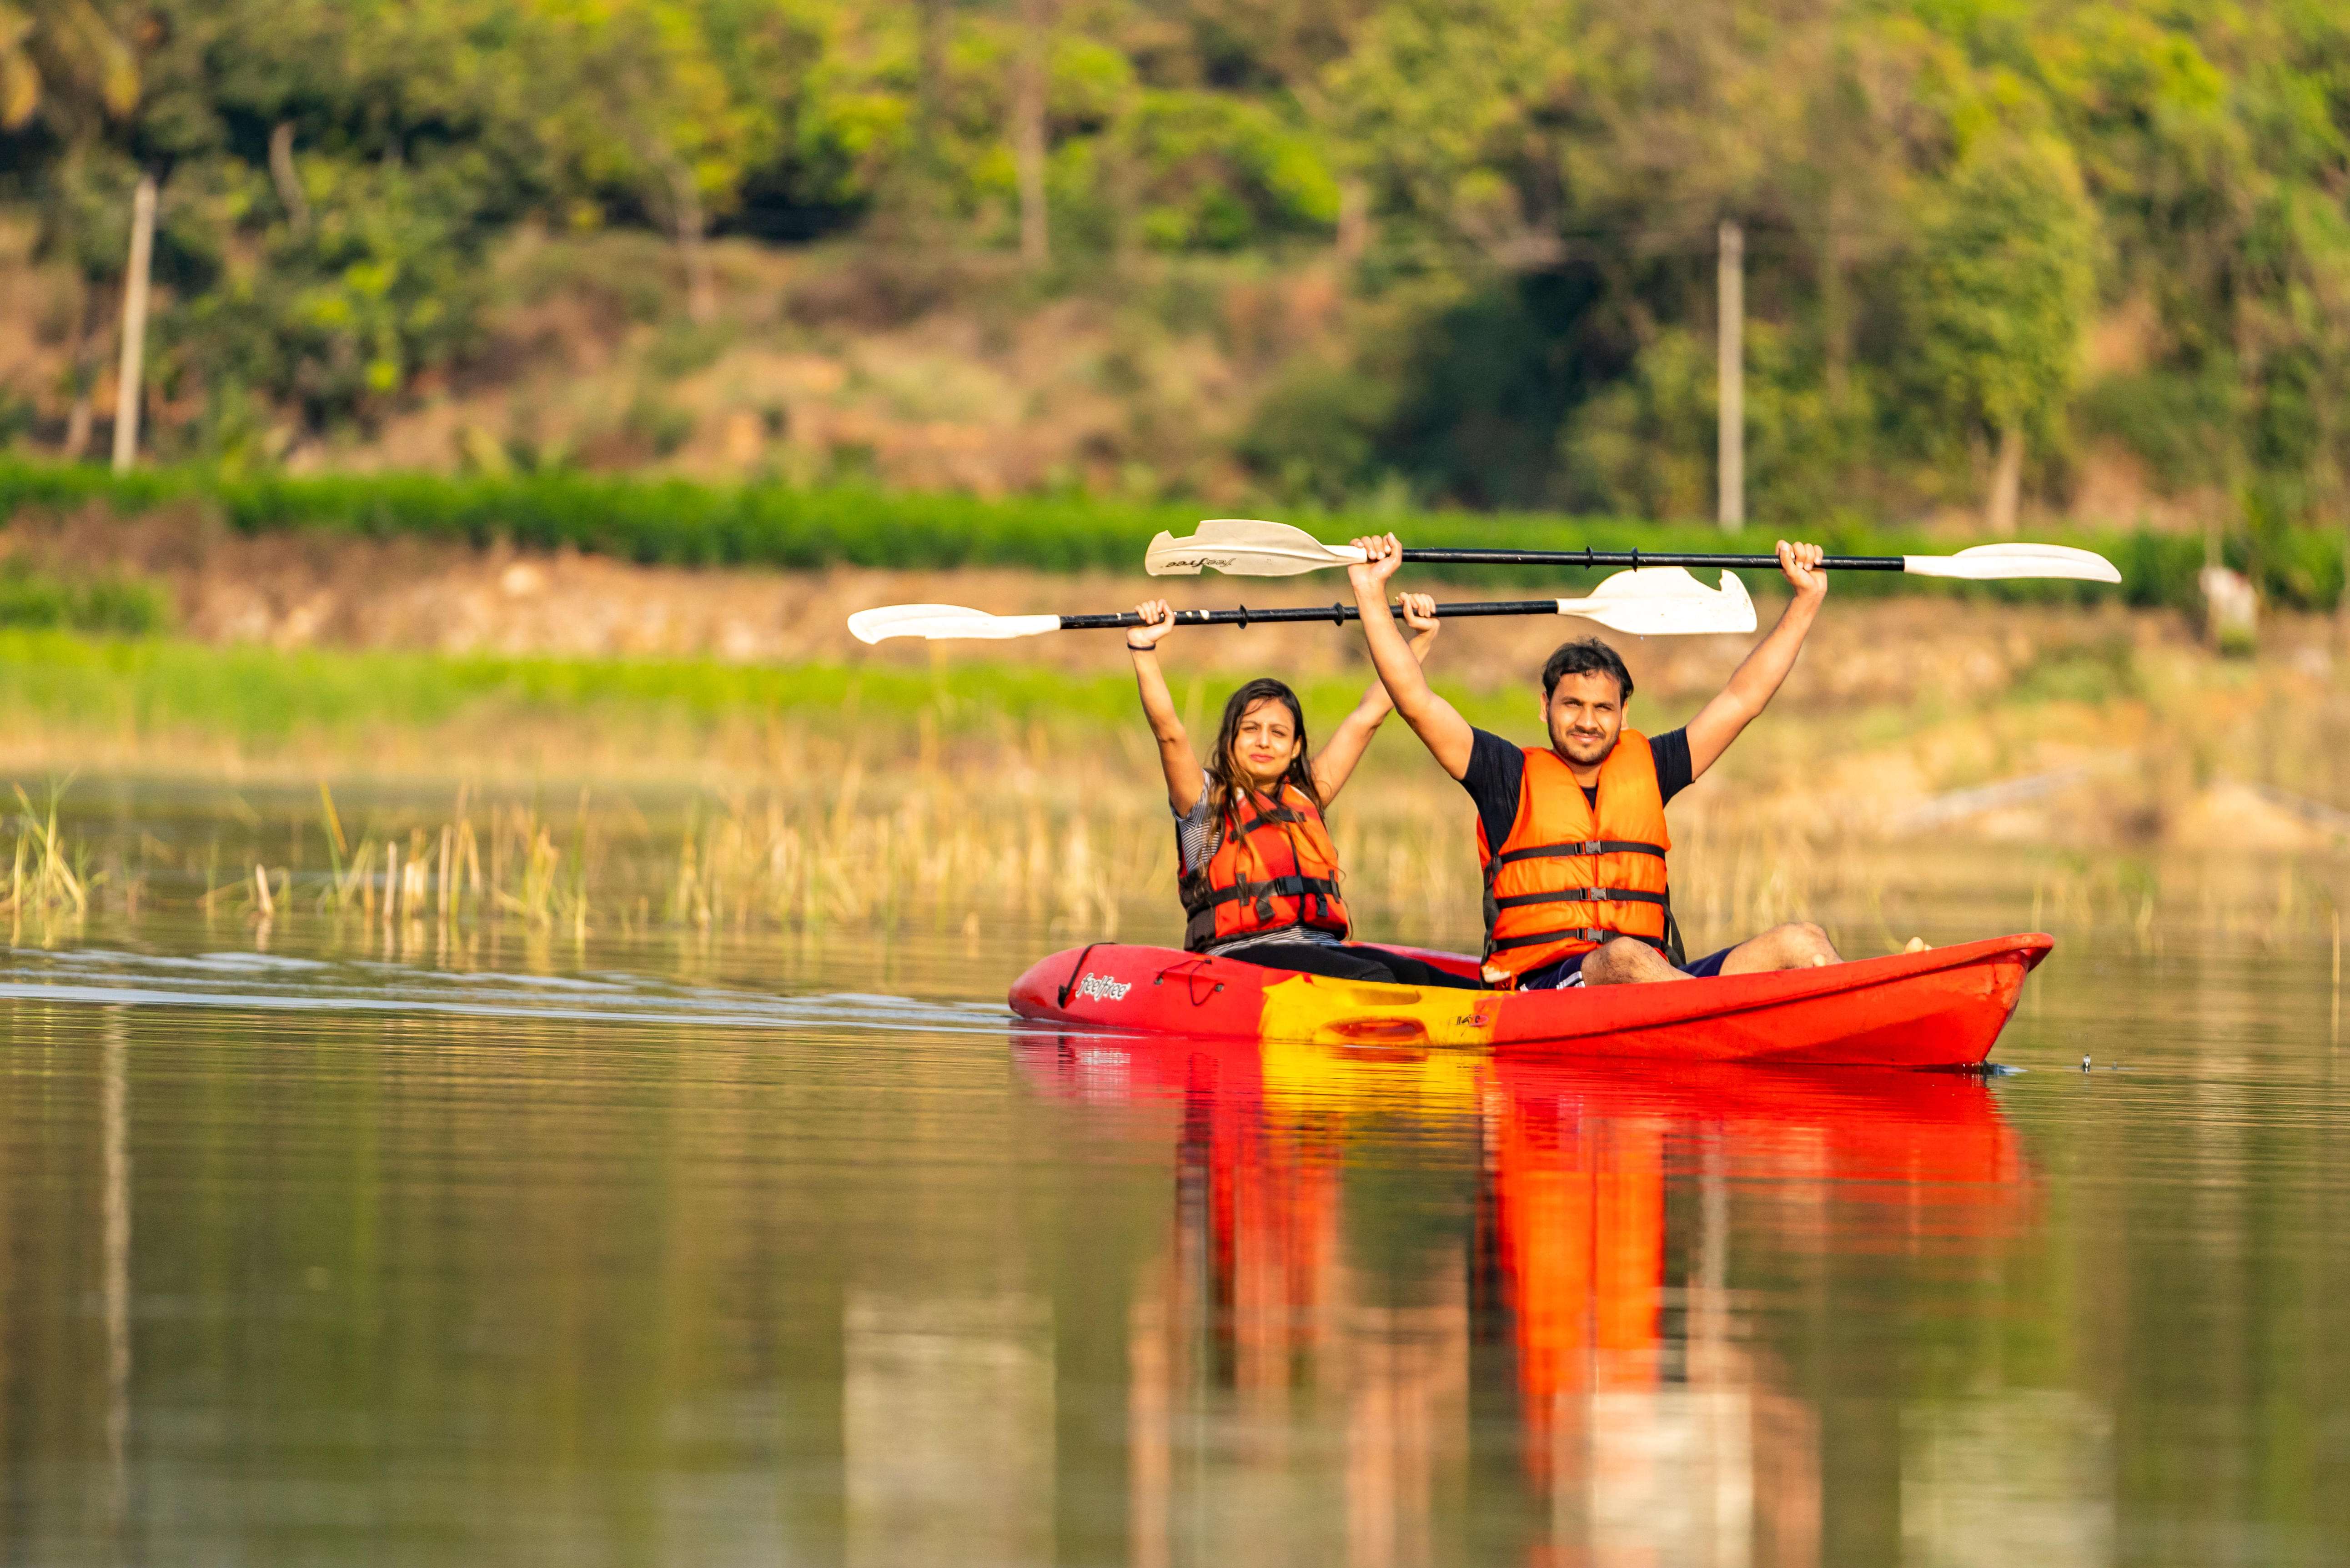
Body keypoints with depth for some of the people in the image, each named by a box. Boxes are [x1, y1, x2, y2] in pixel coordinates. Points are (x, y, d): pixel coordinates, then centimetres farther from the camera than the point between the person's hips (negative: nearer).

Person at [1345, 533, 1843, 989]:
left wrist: (1807, 600, 27)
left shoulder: (1646, 768, 21)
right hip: (1540, 981, -4)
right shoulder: (1514, 777, 12)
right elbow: (1417, 702, 5)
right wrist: (1372, 596, 1)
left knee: (1801, 942, -18)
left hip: (1653, 983, 4)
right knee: (1626, 957, -40)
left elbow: (1742, 700, 26)